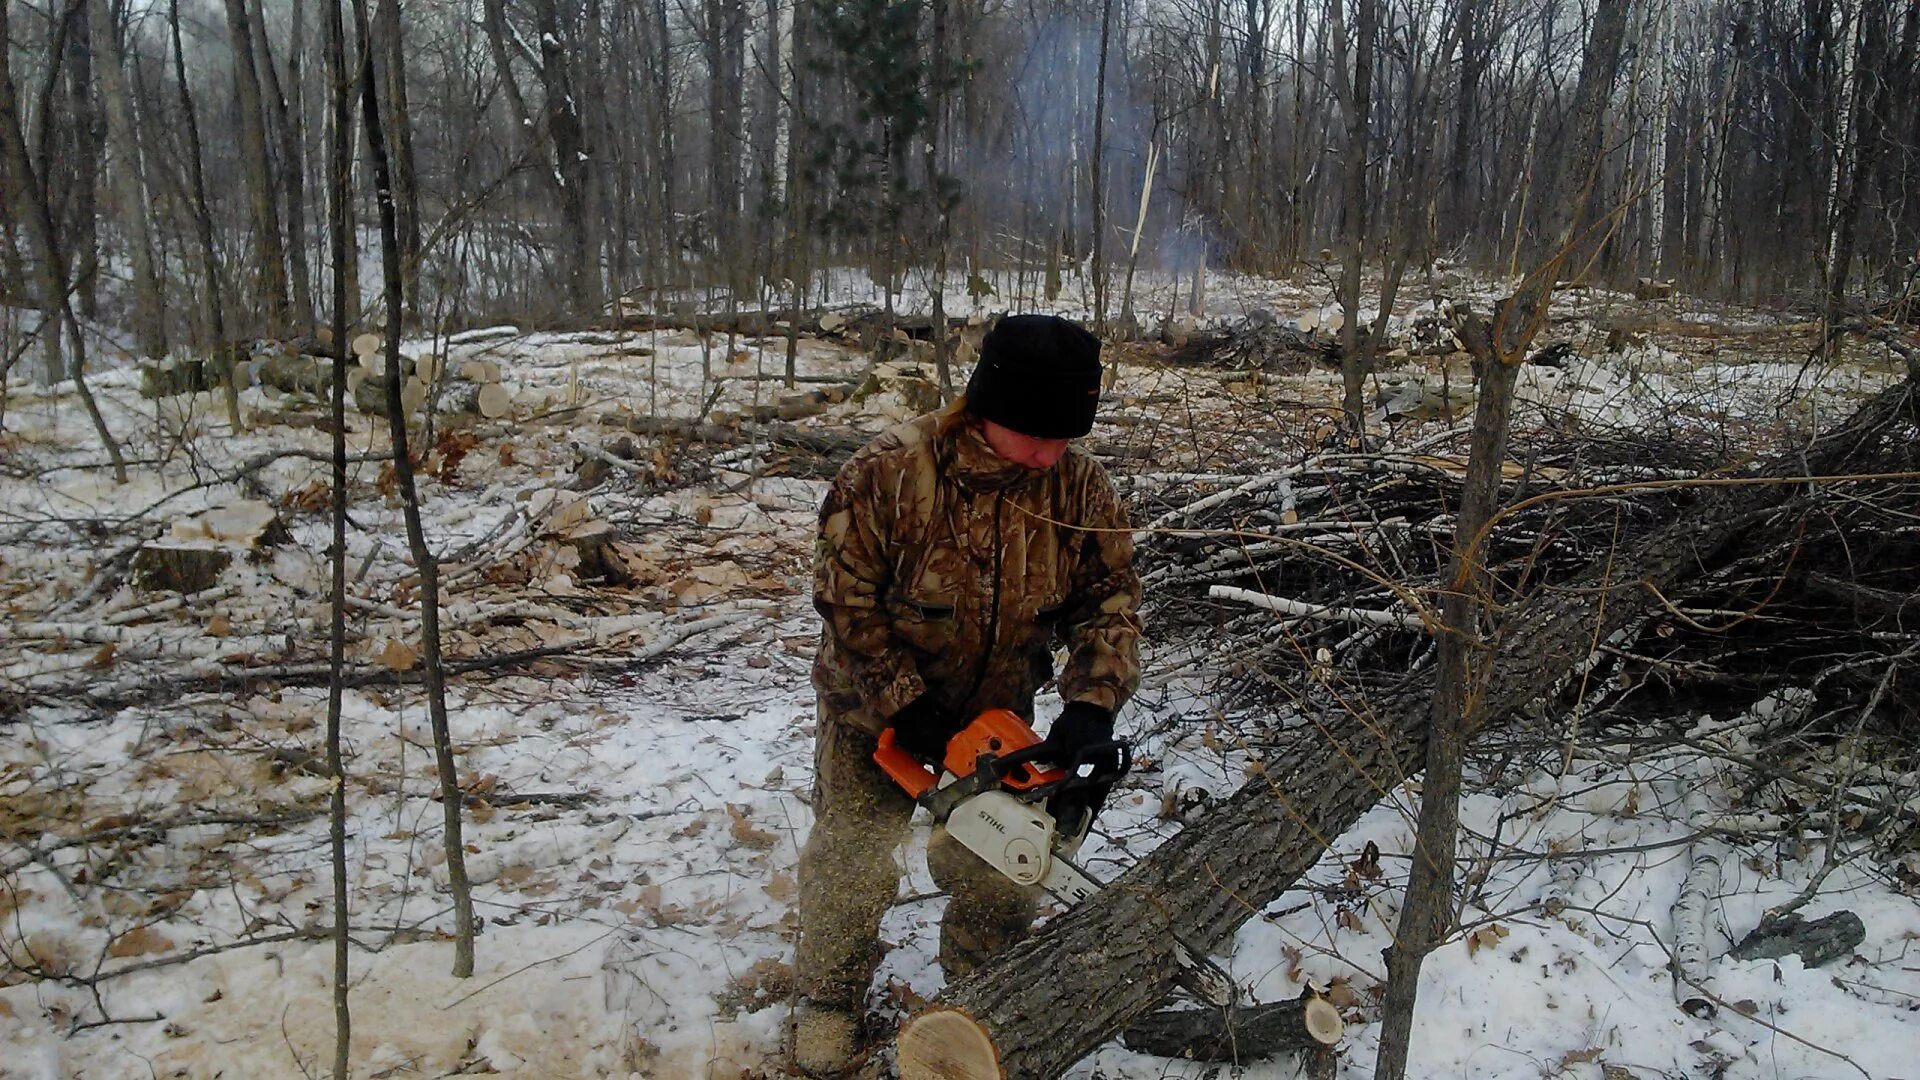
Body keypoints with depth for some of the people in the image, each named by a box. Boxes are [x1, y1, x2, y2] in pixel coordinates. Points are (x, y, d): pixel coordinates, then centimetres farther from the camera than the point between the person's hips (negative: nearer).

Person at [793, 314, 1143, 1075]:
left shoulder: (1079, 485, -17)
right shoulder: (889, 472, -28)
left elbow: (1110, 598, -12)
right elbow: (847, 599, -22)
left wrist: (1092, 702, -27)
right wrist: (907, 706, -24)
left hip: (998, 710, 3)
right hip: (877, 706, -3)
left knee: (997, 872, 12)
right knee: (850, 857, 7)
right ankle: (831, 994, 33)